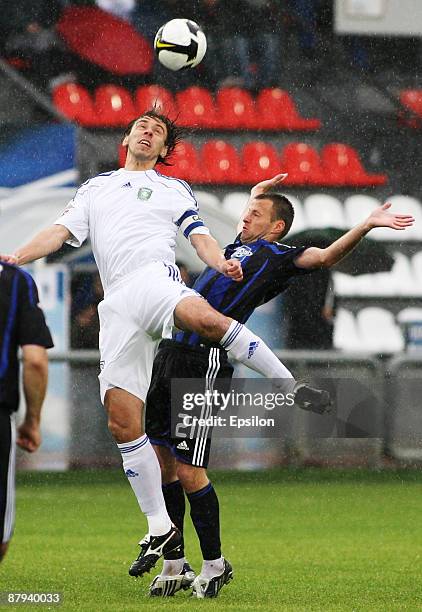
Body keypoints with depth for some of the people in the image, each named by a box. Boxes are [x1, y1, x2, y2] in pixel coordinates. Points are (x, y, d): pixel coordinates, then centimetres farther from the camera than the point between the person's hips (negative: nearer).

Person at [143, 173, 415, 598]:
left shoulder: (278, 257, 1)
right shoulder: (242, 245, 24)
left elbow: (324, 257, -15)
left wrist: (365, 226, -25)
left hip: (206, 362, -8)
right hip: (172, 355, 8)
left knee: (189, 471, -8)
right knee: (161, 461, 7)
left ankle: (214, 564, 6)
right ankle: (174, 566, 15)